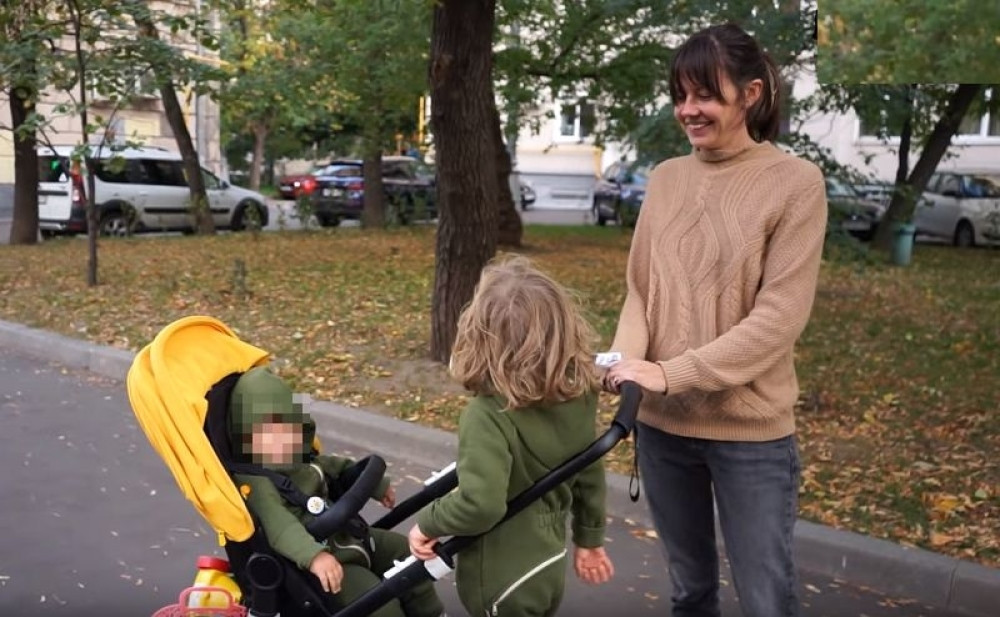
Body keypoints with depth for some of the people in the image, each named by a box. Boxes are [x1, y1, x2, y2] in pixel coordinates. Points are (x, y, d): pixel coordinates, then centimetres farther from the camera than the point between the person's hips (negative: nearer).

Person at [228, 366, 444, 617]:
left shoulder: (294, 457, 5)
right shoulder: (254, 482, -26)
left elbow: (331, 466, 23)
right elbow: (280, 527, -40)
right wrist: (314, 555, -56)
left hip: (345, 536, 10)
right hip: (324, 559, -10)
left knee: (405, 551, 17)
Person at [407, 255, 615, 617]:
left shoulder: (489, 415, -28)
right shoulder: (578, 396, -7)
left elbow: (480, 504, -37)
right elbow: (590, 476, 4)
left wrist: (428, 523, -18)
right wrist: (589, 539, 18)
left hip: (502, 578, -6)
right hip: (549, 566, 6)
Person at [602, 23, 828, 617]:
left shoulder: (795, 181, -9)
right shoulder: (665, 178, 5)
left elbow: (781, 314, -15)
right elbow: (639, 289, 7)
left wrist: (672, 373, -21)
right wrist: (627, 359, -13)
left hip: (752, 432, -4)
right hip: (662, 423, 4)